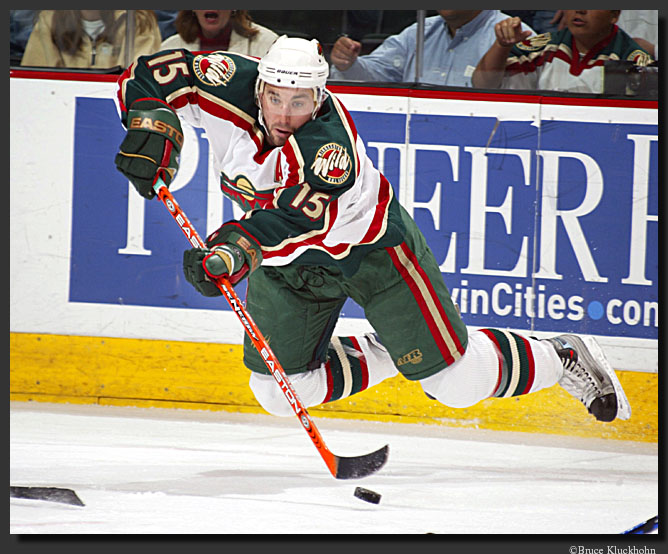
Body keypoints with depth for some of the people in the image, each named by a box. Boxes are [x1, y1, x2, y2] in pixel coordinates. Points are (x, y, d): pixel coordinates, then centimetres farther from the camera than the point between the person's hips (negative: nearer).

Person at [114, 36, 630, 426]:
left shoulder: (331, 141, -40)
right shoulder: (233, 83, -26)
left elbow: (300, 216, -56)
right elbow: (149, 77, -20)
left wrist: (236, 248, -72)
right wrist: (153, 131, -39)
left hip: (368, 245, -6)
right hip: (286, 259, 6)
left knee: (456, 382, -6)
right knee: (277, 392, 1)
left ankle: (562, 357, 21)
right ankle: (383, 355, 25)